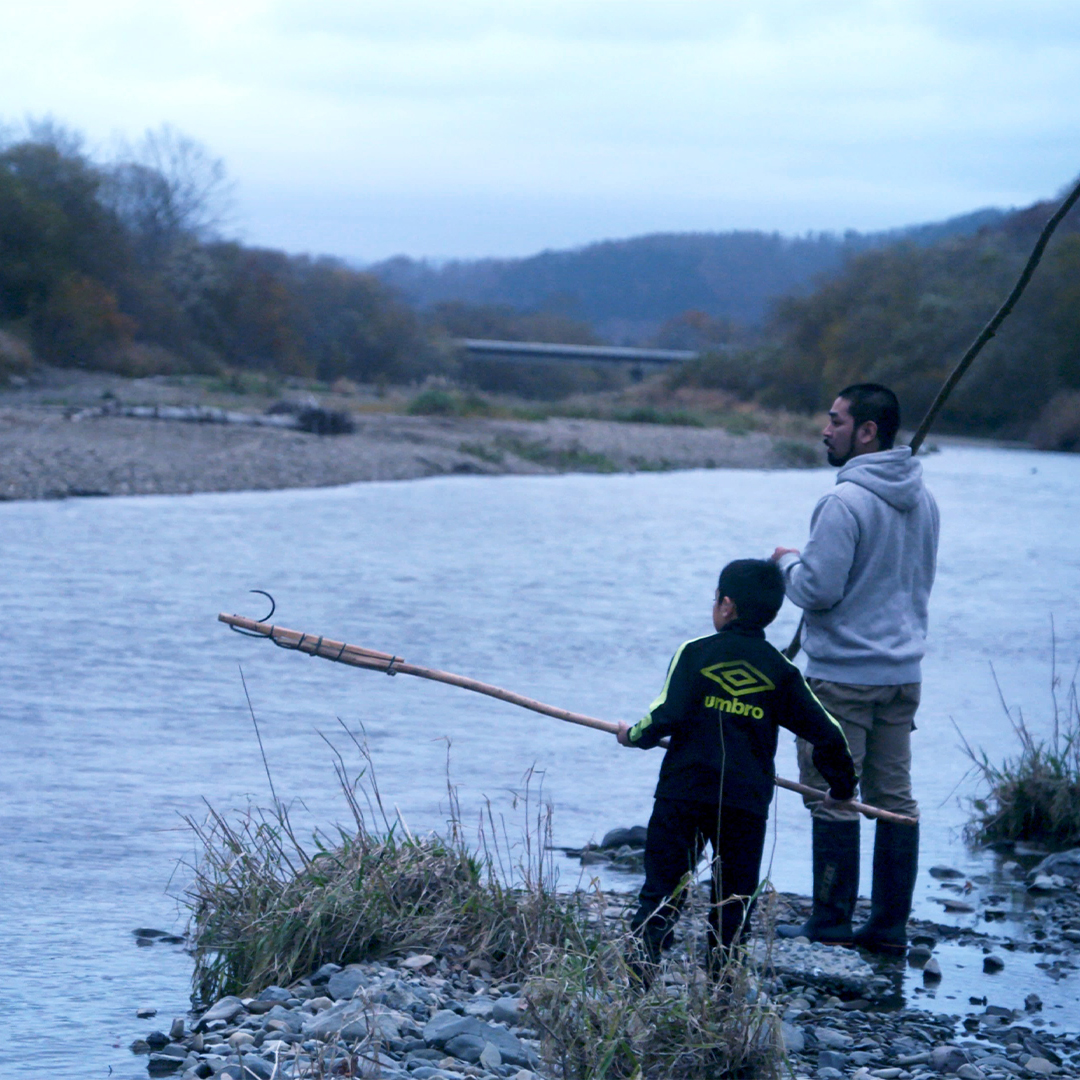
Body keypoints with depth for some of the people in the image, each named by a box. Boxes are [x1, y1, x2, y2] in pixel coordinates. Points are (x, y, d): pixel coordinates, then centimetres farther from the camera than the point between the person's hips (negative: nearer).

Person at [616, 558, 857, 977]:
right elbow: (826, 733, 9)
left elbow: (666, 717, -11)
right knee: (733, 899, 11)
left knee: (661, 890, 2)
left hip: (683, 792, -1)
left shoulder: (695, 654, -1)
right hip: (747, 803, 2)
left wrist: (633, 735, 10)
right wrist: (841, 786, 24)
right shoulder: (780, 671, 7)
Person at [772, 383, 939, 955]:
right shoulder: (922, 500, 9)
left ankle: (831, 923, 3)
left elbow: (817, 590, -20)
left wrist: (788, 562, 0)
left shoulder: (845, 503, -18)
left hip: (843, 674, -8)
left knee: (833, 800, -1)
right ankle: (890, 925, 13)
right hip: (904, 671, 8)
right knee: (895, 799, 9)